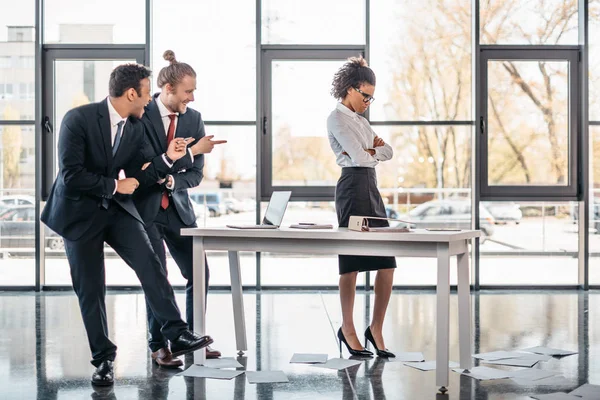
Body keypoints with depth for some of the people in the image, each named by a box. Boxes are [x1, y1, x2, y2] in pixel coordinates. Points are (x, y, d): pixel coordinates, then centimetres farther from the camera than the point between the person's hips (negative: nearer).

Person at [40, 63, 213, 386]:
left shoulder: (136, 128, -2)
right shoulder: (78, 119, -19)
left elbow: (140, 176, 1)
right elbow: (70, 175, -23)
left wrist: (167, 158, -15)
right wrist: (114, 185, -16)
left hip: (117, 208, 4)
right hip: (80, 212, -4)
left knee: (150, 265, -13)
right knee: (90, 289, 2)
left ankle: (177, 335, -9)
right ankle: (102, 358, 15)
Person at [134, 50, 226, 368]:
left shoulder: (193, 118, 1)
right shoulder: (141, 116, -13)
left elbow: (196, 174, 4)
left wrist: (172, 180, -17)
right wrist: (192, 150, -22)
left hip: (177, 207, 5)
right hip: (145, 207, -5)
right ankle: (158, 345, 10)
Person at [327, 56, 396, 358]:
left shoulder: (359, 120, 23)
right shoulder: (338, 118, -5)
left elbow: (388, 152, 14)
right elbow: (359, 157, -14)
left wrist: (367, 150, -3)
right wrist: (373, 150, 6)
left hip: (371, 188, 9)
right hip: (353, 187, -9)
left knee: (386, 263, 3)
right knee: (352, 263, -3)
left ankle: (376, 328, 10)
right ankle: (348, 329, 7)